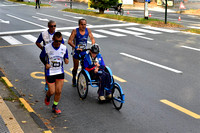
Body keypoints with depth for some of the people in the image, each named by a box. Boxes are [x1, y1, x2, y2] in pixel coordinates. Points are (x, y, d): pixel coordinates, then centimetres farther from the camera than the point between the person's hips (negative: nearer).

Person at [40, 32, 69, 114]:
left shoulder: (64, 48, -7)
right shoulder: (47, 47, -15)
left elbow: (66, 58, 6)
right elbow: (41, 57, 1)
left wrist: (66, 60, -19)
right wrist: (45, 64, -16)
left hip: (60, 72, 3)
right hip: (50, 73, -2)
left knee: (58, 91, 3)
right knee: (52, 91, 0)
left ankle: (55, 107, 25)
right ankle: (47, 97, 38)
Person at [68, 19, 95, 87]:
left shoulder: (88, 30, -4)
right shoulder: (75, 31, -14)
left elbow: (92, 38, -2)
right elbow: (69, 41, -20)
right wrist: (76, 47, -33)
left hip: (84, 51, 3)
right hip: (76, 52, -2)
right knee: (76, 67, 7)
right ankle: (74, 80, 30)